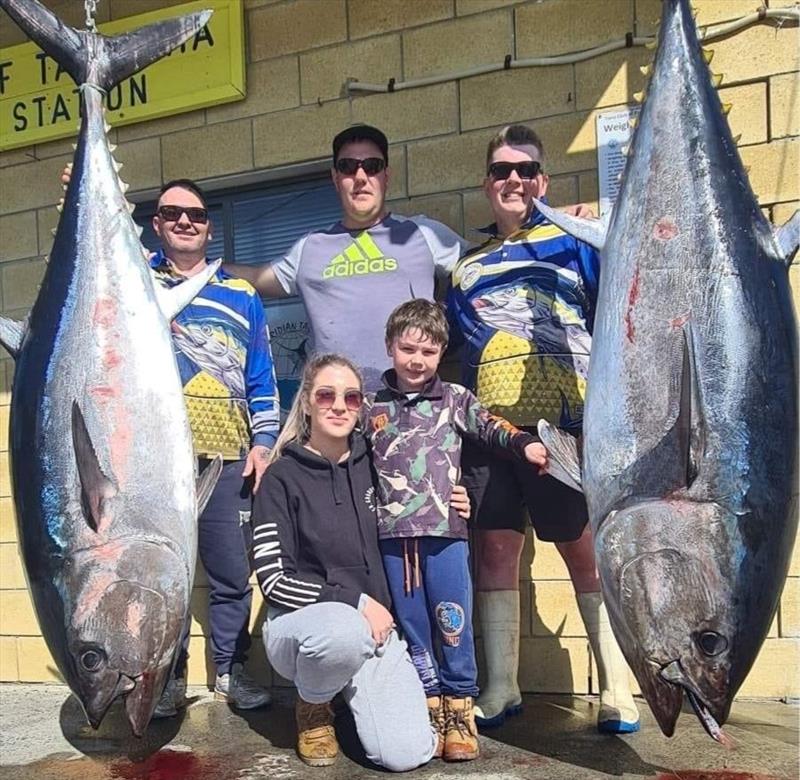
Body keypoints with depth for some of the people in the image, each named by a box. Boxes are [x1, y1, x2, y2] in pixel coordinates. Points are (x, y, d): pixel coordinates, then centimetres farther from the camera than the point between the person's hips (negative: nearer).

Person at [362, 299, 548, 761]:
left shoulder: (455, 399, 6)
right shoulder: (372, 408, 11)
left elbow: (489, 426, -7)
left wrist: (524, 444, -24)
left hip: (445, 531, -2)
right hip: (394, 535, 2)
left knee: (452, 621, 2)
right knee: (412, 627, 10)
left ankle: (459, 707, 16)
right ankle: (431, 707, 22)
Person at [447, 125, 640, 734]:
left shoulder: (574, 241, 9)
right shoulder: (467, 263, 19)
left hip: (563, 417, -3)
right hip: (488, 424, 4)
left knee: (586, 547, -1)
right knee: (494, 546, 6)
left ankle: (617, 690, 11)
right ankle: (501, 688, 17)